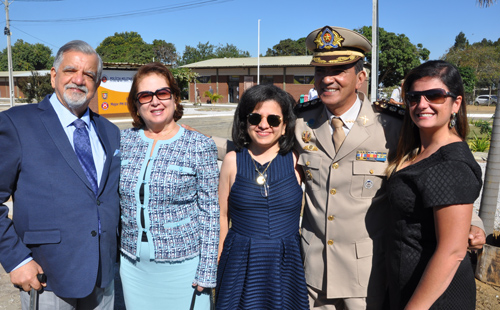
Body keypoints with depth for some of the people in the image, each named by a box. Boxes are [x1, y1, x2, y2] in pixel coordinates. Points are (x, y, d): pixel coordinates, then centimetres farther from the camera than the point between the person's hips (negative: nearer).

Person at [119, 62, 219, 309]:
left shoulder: (200, 147, -9)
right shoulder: (123, 141, 1)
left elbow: (210, 212, -8)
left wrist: (206, 272, -9)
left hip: (182, 264, -3)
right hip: (133, 264, 4)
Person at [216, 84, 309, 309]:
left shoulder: (296, 161, -3)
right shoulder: (232, 161, -1)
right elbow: (222, 216, 4)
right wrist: (214, 265, 7)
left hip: (285, 265, 0)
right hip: (241, 264, 1)